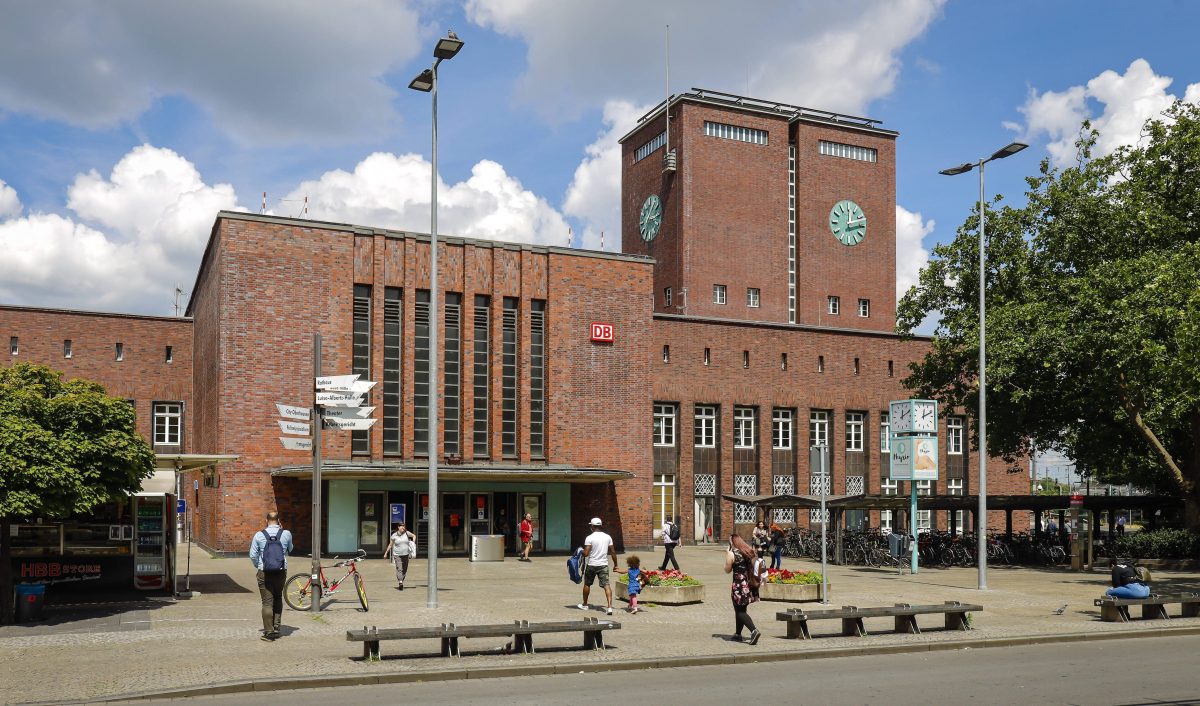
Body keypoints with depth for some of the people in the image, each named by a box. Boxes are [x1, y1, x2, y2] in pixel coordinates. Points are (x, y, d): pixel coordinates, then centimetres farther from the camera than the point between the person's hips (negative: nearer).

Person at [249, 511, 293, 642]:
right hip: (281, 571, 2)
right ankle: (276, 628, 20)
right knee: (278, 599, 20)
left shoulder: (259, 535, -5)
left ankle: (269, 633, -1)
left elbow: (253, 555, -1)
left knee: (267, 602, 1)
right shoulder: (286, 534, -2)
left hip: (264, 572, -2)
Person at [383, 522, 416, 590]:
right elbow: (390, 545, 7)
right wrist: (386, 553, 9)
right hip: (397, 555, -3)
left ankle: (402, 581, 25)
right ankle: (400, 582, -23)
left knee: (405, 569, 8)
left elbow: (414, 536, 17)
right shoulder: (394, 535, -3)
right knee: (399, 569, -14)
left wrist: (413, 543, 3)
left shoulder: (406, 533, 1)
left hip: (406, 554, 3)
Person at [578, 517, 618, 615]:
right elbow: (613, 552, 5)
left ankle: (584, 605, 30)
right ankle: (610, 607, -18)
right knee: (606, 585, -4)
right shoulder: (607, 537, 3)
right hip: (604, 565, 3)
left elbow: (586, 553, -16)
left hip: (592, 565, -3)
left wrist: (581, 552, 6)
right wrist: (615, 564, 15)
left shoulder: (589, 538, -11)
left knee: (587, 584, 17)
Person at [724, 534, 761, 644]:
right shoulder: (749, 552, 9)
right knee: (741, 609, 19)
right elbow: (753, 566, 10)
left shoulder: (731, 553, -10)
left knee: (740, 611, -3)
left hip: (739, 586, -7)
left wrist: (727, 554, 1)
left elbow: (728, 570, -4)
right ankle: (738, 634, 25)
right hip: (749, 584, 7)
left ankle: (754, 630, -22)